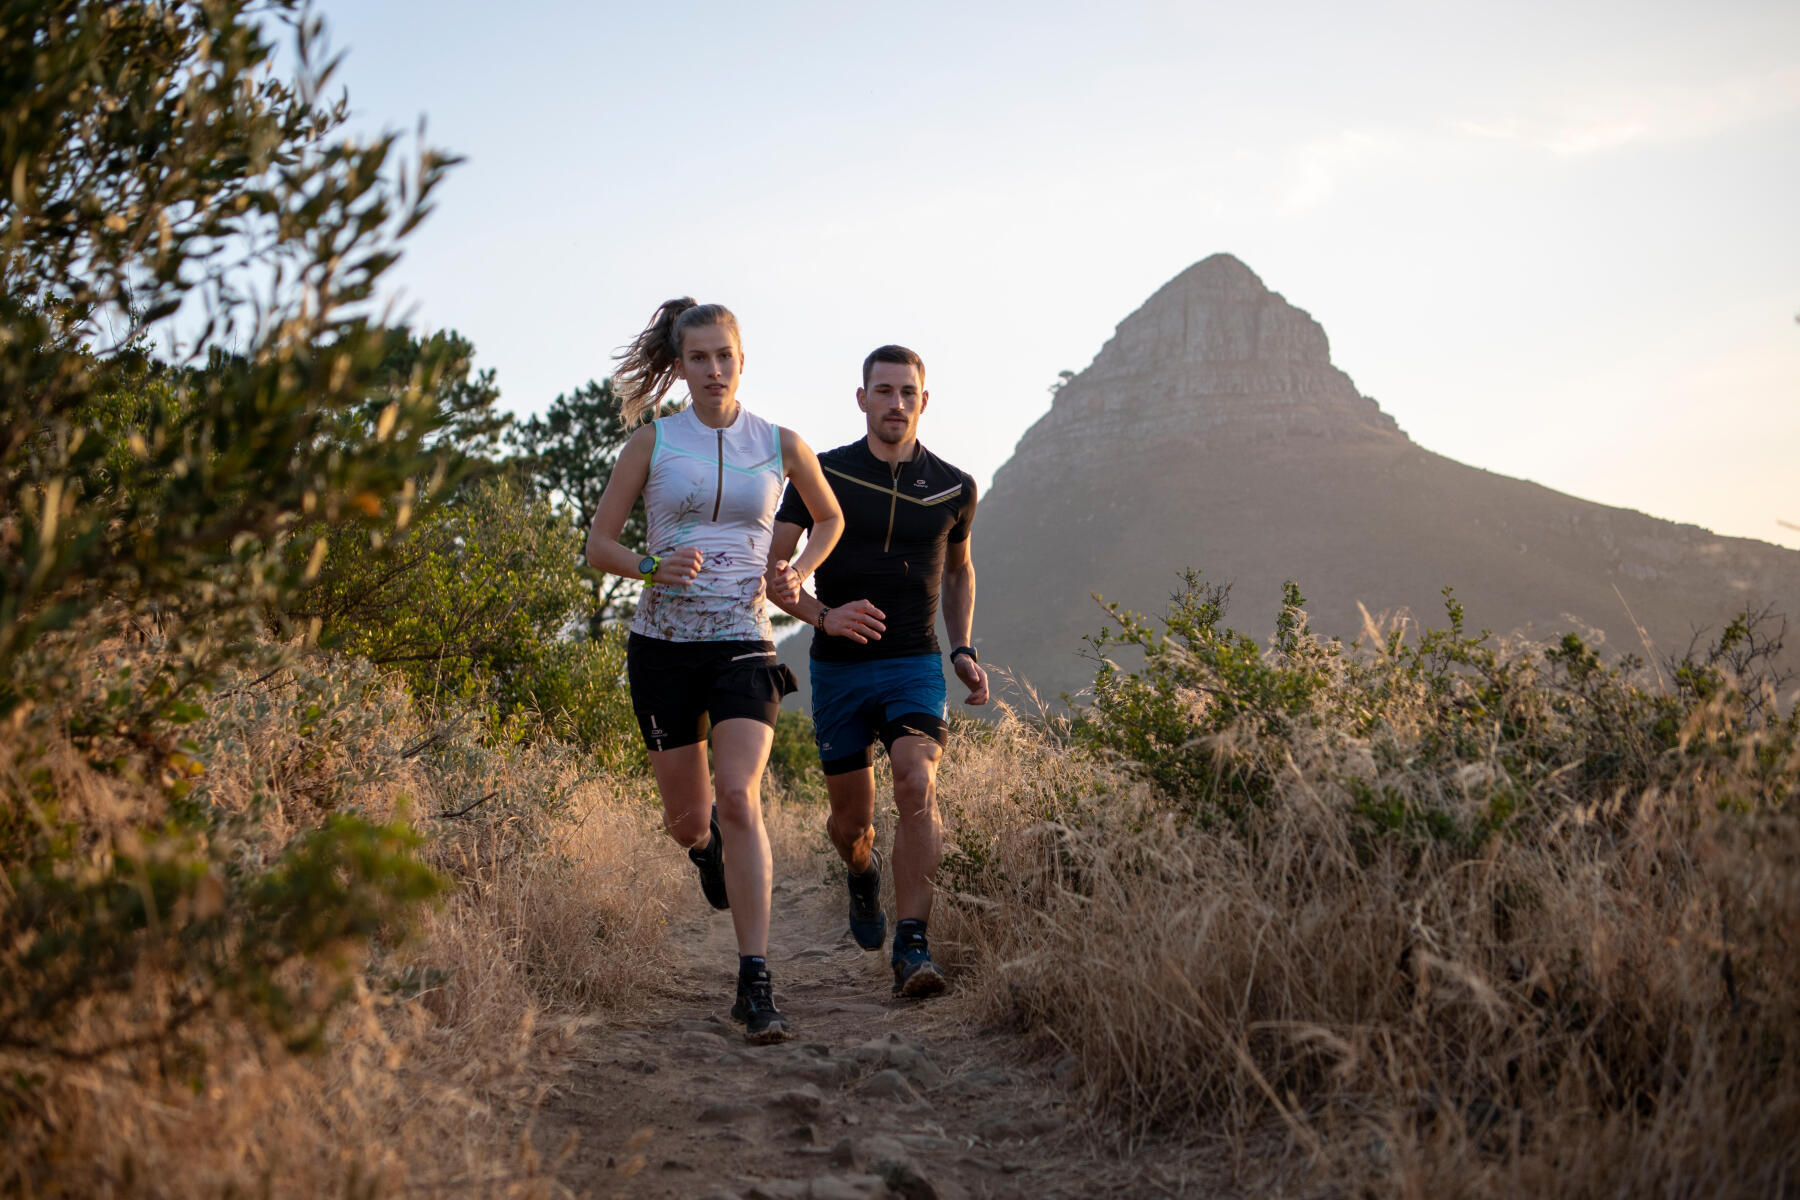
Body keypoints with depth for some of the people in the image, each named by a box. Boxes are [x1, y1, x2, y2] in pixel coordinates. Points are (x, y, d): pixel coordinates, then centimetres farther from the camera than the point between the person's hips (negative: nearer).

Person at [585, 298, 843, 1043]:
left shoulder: (781, 445, 4)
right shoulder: (652, 442, 2)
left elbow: (831, 517, 22)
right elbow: (599, 545, 4)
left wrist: (799, 572, 2)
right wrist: (652, 567, -17)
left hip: (743, 644, -1)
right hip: (663, 642, 1)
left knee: (738, 794, -21)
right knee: (689, 818, 8)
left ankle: (755, 983, -20)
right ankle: (707, 842, 50)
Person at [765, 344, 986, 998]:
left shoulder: (953, 488, 4)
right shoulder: (822, 476, -3)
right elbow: (771, 568, -3)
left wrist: (964, 651, 10)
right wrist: (824, 616, -22)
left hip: (915, 663, 0)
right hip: (838, 669, 0)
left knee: (917, 783, -25)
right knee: (851, 818, 10)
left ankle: (911, 949, -24)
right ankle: (863, 873, 47)